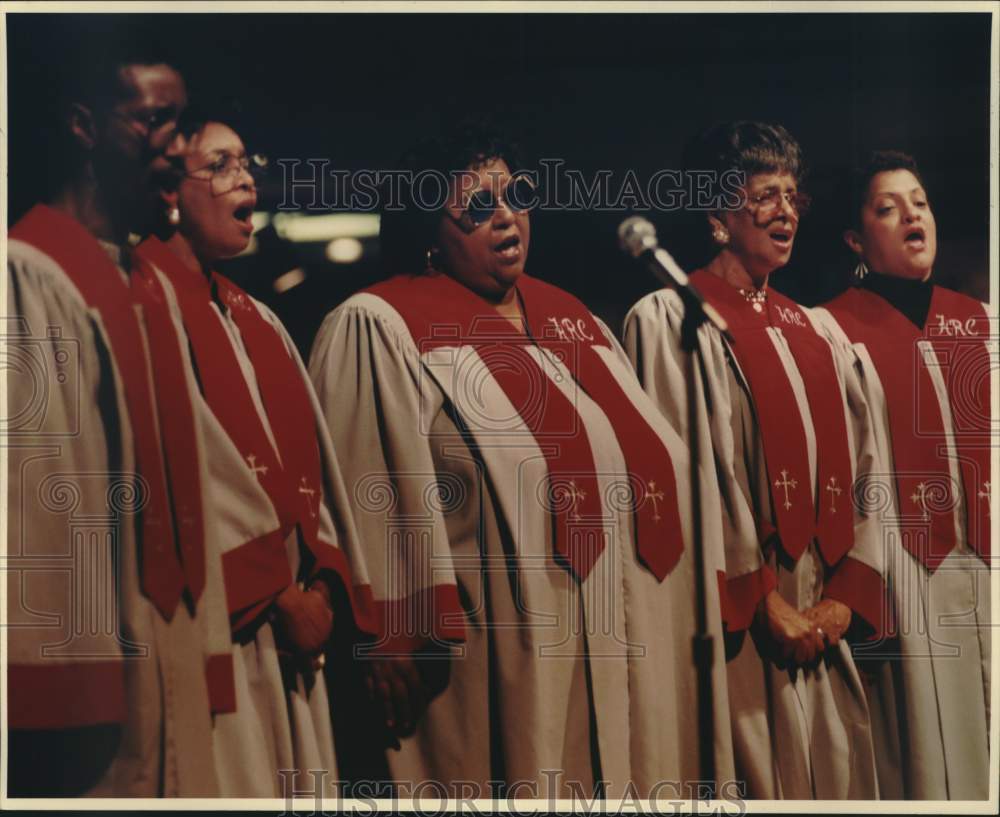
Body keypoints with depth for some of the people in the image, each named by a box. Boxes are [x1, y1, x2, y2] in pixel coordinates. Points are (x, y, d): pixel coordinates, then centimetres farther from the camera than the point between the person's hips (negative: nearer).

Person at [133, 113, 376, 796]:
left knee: (296, 782, 9)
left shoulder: (259, 322, 18)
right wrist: (275, 595, -13)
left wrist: (322, 584, -1)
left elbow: (309, 463, 14)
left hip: (287, 628, 8)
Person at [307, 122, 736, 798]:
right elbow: (369, 496, -12)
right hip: (498, 661, -6)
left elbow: (657, 460, 18)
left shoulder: (567, 315, 15)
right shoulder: (380, 329, -5)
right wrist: (393, 635, -18)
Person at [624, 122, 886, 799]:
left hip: (821, 621, 6)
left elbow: (859, 466, 11)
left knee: (834, 772, 9)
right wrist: (765, 603, -14)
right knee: (755, 776, -4)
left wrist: (845, 596, -1)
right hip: (735, 625, -6)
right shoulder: (670, 318, -4)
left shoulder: (810, 330, 16)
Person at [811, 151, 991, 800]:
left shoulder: (977, 321, 13)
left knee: (983, 734, 8)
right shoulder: (834, 329, -1)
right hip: (904, 574, -4)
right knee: (921, 740, 1)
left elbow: (993, 446, 13)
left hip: (985, 568, 4)